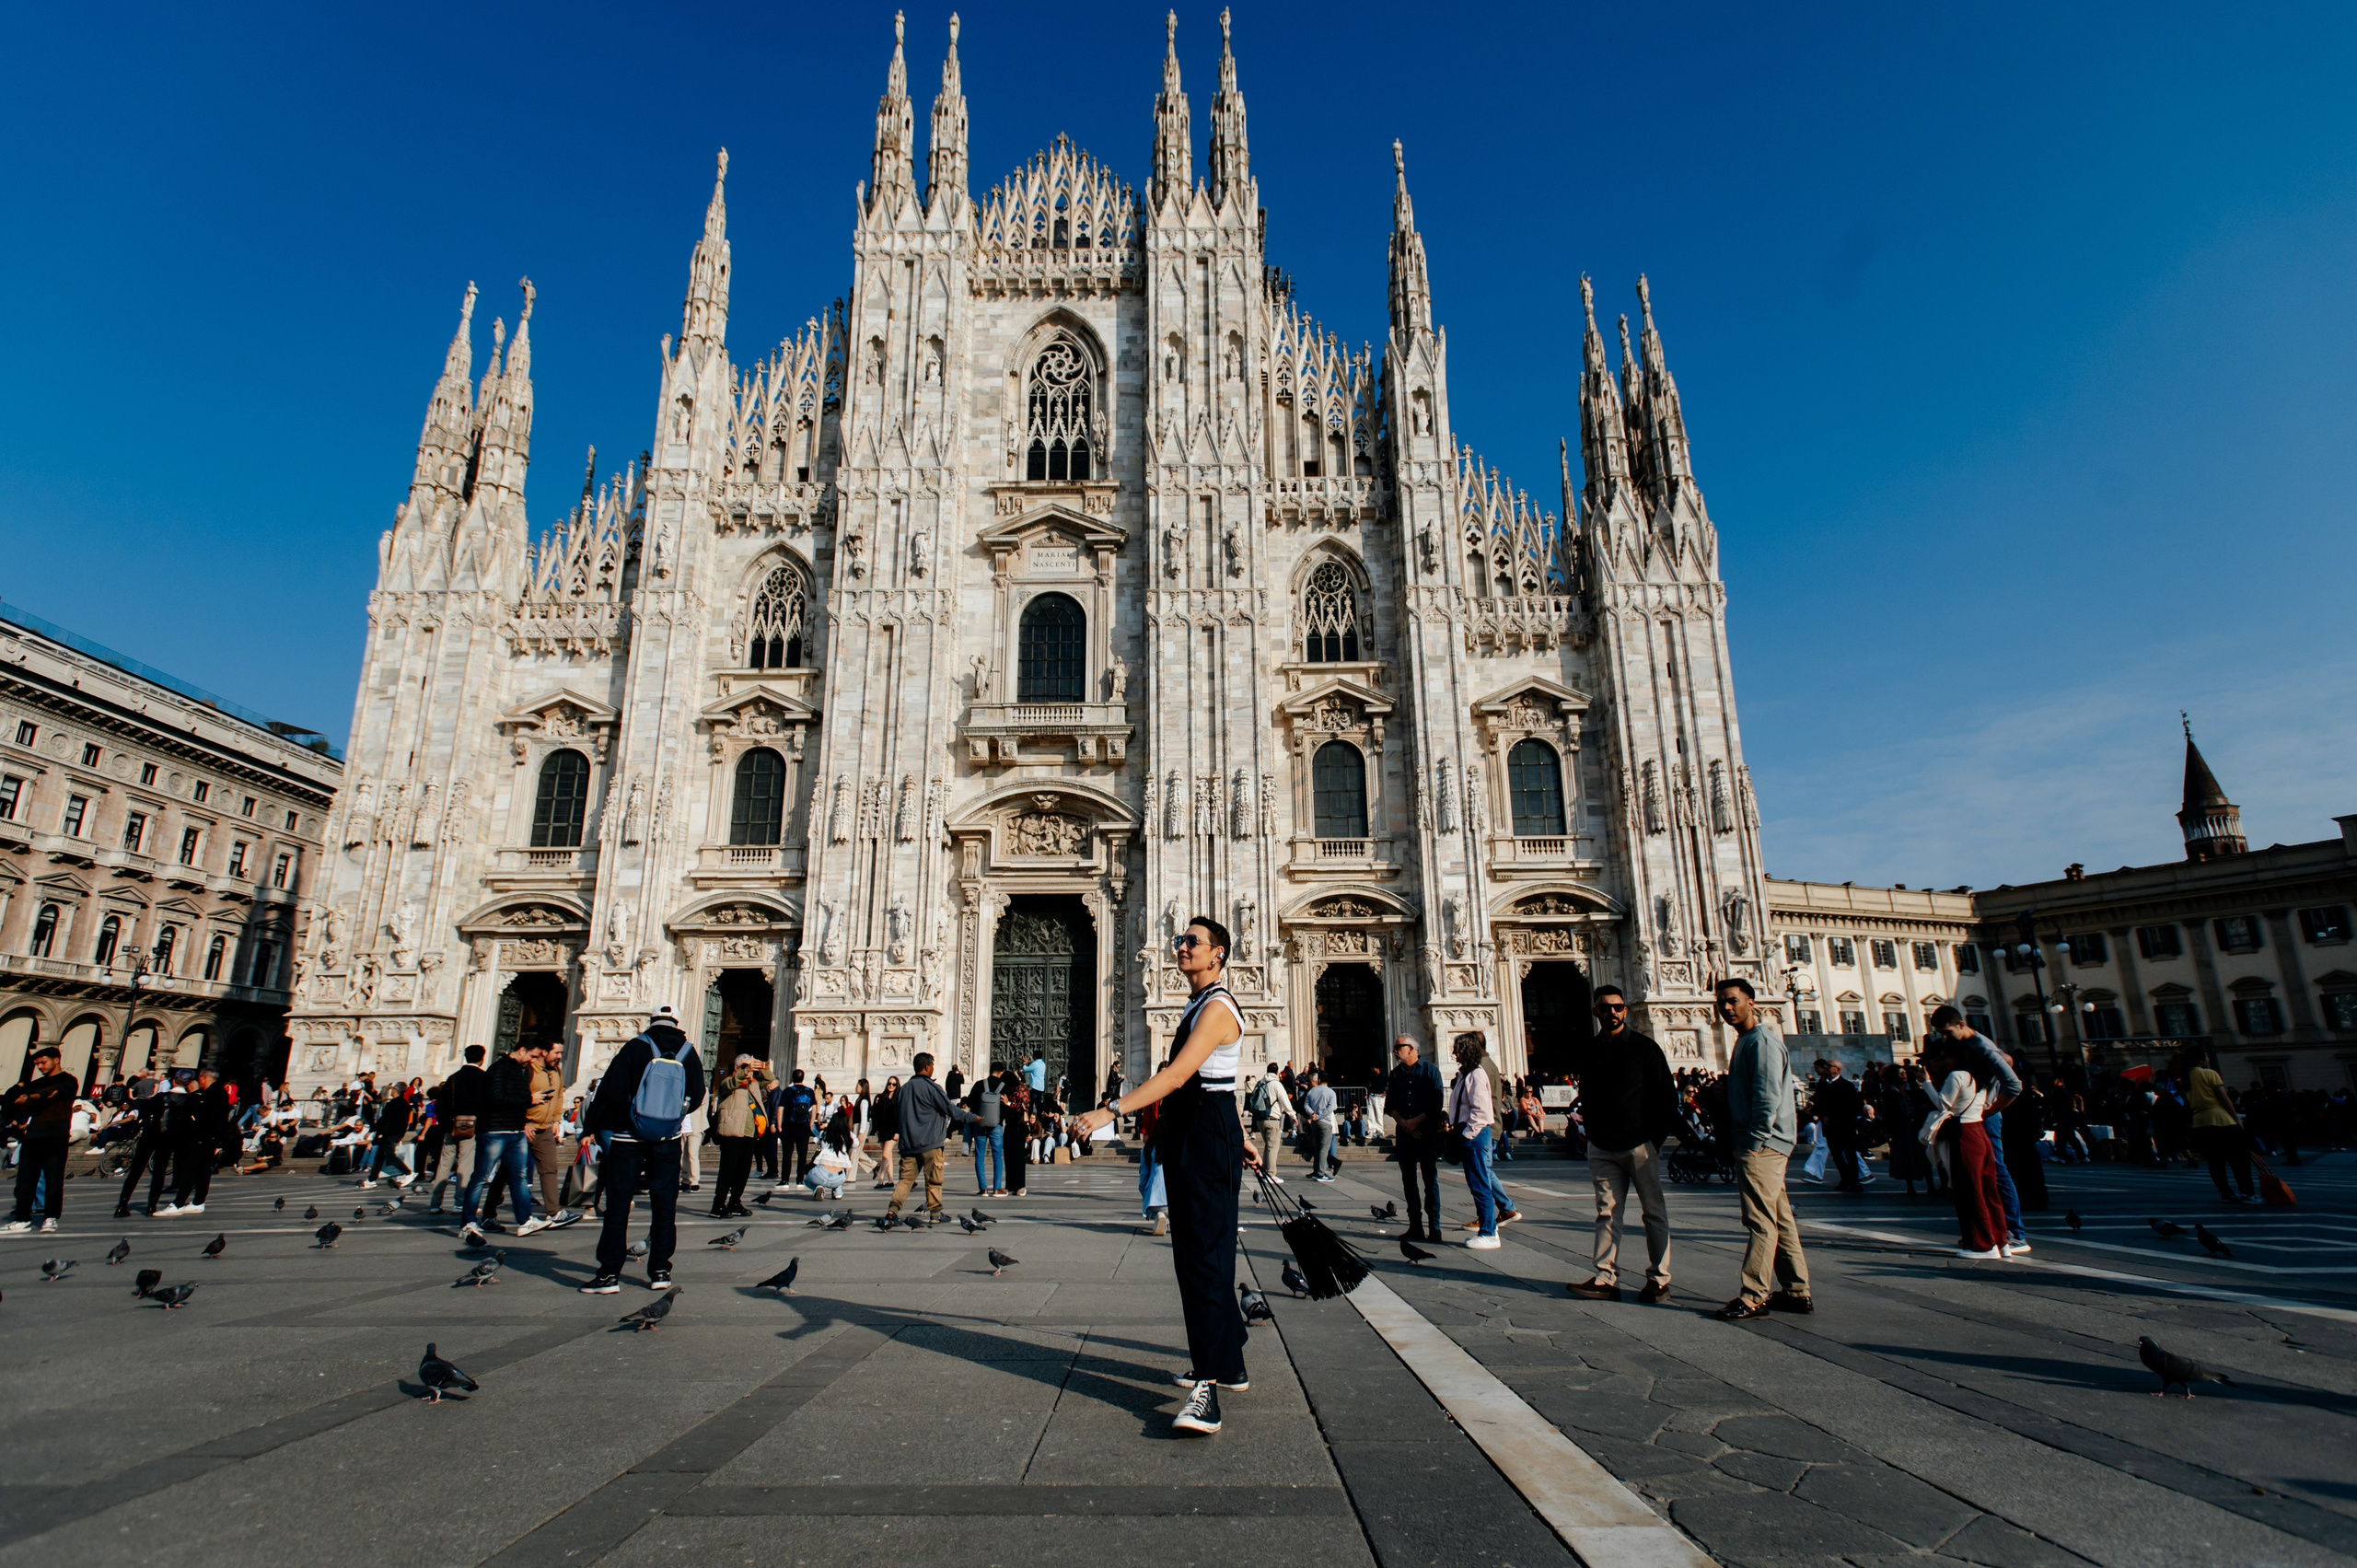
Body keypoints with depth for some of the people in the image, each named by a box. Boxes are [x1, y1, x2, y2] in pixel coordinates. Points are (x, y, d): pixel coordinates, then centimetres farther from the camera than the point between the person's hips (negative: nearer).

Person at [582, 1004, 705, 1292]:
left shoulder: (635, 1047, -7)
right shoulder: (689, 1053, 0)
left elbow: (610, 1092, -10)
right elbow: (696, 1098, 3)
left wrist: (596, 1127, 2)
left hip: (627, 1138, -2)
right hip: (668, 1140, 2)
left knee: (618, 1203, 4)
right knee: (664, 1203, 10)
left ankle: (609, 1273, 3)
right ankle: (660, 1271, 12)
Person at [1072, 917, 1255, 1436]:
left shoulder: (1217, 1007, -15)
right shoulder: (1198, 1005, 17)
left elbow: (1177, 1075, -27)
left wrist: (1109, 1110, -33)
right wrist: (1239, 1139, 30)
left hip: (1207, 1139, -10)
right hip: (1187, 1138, 10)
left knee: (1204, 1253, -13)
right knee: (1195, 1250, 16)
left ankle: (1208, 1386, -12)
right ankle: (1227, 1363, 29)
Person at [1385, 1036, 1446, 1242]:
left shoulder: (1430, 1070, -1)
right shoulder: (1396, 1074, 12)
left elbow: (1436, 1103, -7)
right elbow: (1390, 1104, 9)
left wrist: (1415, 1121, -12)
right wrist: (1403, 1123, -7)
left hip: (1427, 1132, -4)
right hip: (1403, 1133, 4)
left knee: (1430, 1180, -3)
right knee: (1409, 1181, 6)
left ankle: (1434, 1228, 2)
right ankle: (1415, 1227, 12)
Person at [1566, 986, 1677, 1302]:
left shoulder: (1644, 1047, -2)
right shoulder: (1588, 1051, 8)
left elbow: (1667, 1094, -1)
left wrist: (1658, 1136, -6)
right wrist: (1591, 1133, 6)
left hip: (1640, 1145, -3)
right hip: (1601, 1147, 3)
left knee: (1654, 1212, 6)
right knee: (1607, 1213, 3)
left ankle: (1658, 1278, 15)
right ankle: (1605, 1278, 4)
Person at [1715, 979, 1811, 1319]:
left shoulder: (1761, 1041, -13)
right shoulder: (1746, 1042, 18)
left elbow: (1768, 1096, -20)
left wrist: (1754, 1143, -20)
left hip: (1761, 1144, -10)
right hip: (1755, 1142, 10)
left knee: (1761, 1221, -7)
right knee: (1779, 1219, 14)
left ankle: (1753, 1297, -6)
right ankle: (1796, 1291, 21)